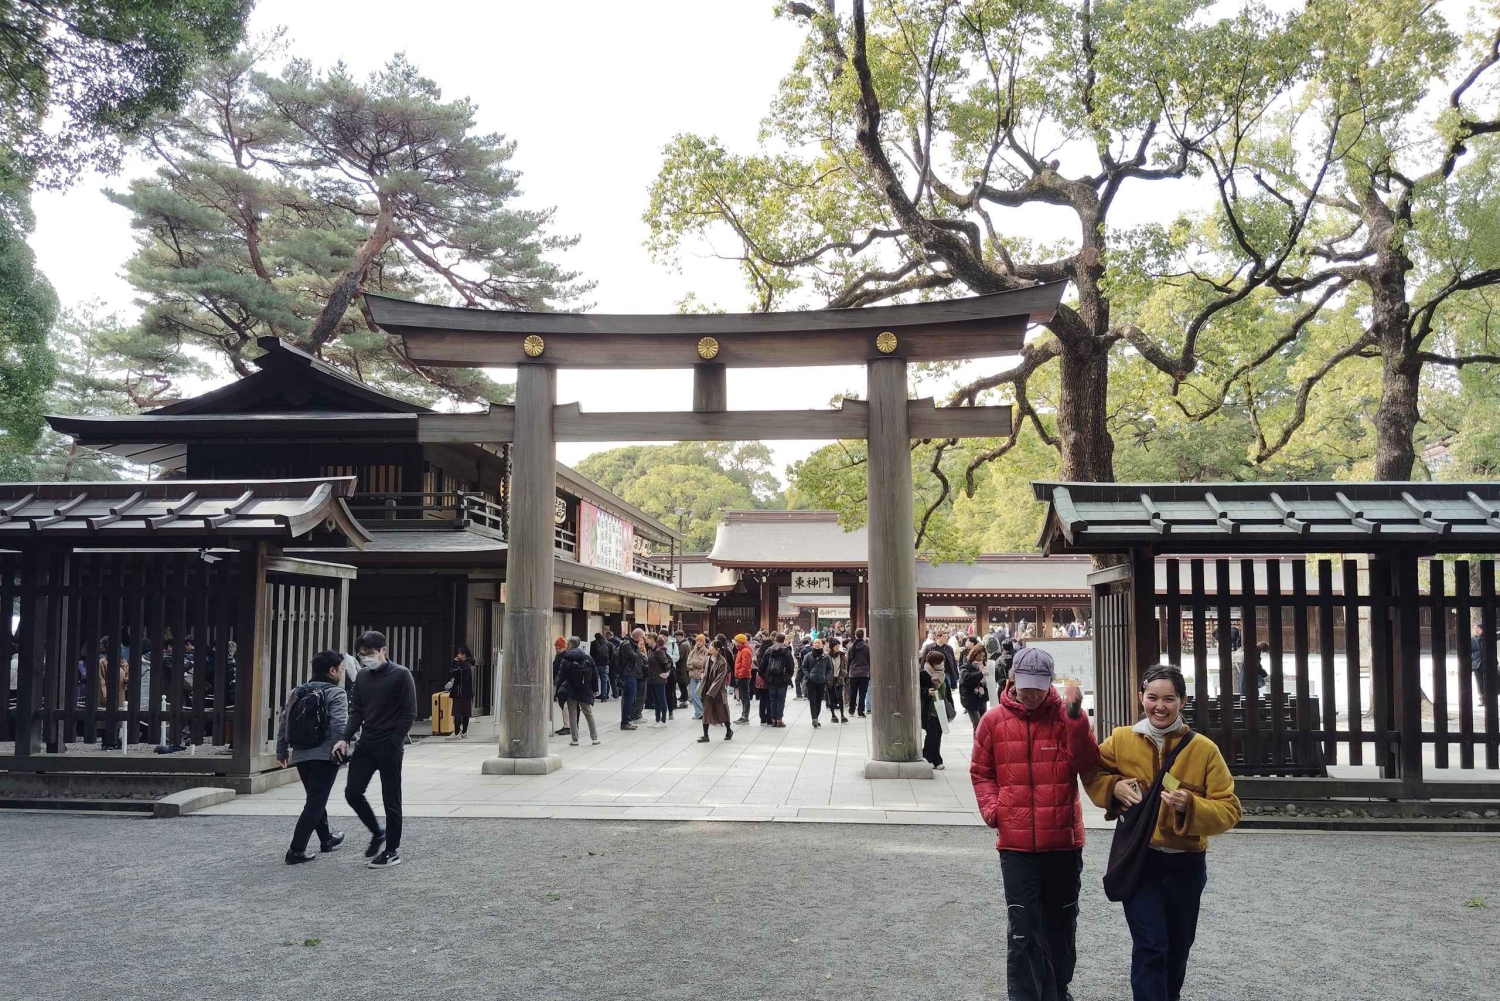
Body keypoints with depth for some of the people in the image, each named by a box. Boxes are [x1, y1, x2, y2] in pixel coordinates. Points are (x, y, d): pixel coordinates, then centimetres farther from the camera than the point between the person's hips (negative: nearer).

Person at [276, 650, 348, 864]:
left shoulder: (297, 692, 13)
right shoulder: (336, 694, -8)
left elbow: (284, 723, 14)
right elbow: (339, 725, -20)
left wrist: (282, 751, 20)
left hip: (300, 756, 7)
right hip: (324, 756, -7)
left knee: (315, 798, 22)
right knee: (315, 802, -3)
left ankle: (326, 839, 37)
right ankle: (297, 850, -8)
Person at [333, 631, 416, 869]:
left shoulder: (401, 675, -9)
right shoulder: (363, 676, 9)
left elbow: (409, 713, -10)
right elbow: (357, 711, 11)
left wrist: (394, 744, -15)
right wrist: (345, 739, -1)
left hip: (389, 747, -6)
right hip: (366, 744, 6)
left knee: (391, 800, 1)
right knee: (352, 792, 3)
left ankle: (392, 851, 13)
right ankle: (378, 833, 25)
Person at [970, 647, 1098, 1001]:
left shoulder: (1066, 716, -2)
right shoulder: (994, 720, -1)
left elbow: (1087, 765, -14)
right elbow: (980, 772, 8)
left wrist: (1076, 716, -23)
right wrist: (992, 809, -7)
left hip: (1063, 840, 1)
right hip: (1015, 842, -1)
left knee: (1060, 925, 16)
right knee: (1023, 930, 1)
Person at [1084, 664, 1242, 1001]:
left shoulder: (1204, 749, -9)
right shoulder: (1120, 740, -6)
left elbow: (1229, 810, -7)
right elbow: (1092, 774, 11)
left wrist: (1191, 806, -25)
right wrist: (1114, 787, -10)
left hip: (1186, 863, 2)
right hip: (1138, 859, -1)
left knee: (1177, 948, 21)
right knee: (1150, 947, -10)